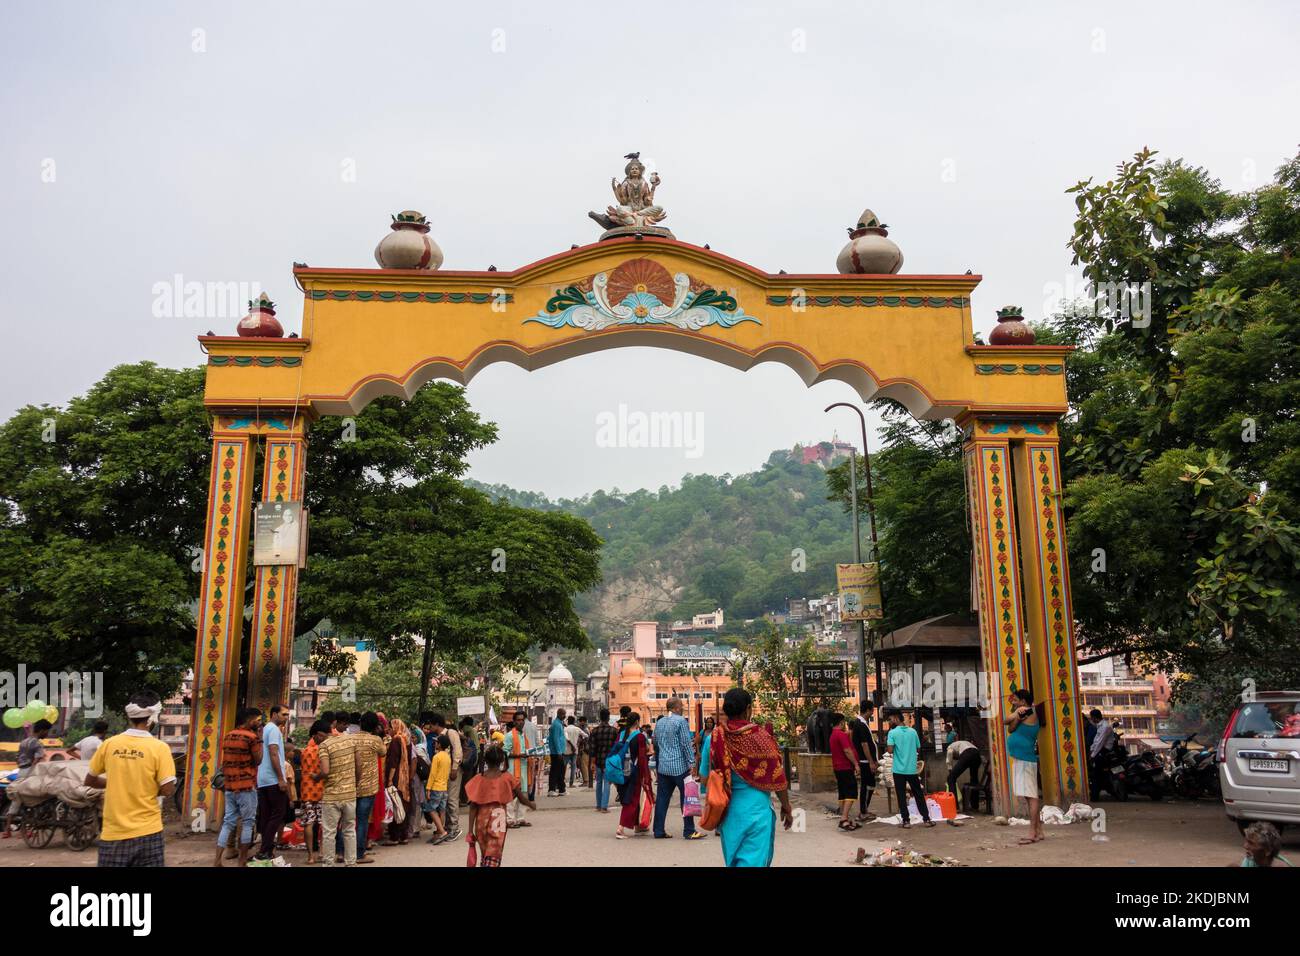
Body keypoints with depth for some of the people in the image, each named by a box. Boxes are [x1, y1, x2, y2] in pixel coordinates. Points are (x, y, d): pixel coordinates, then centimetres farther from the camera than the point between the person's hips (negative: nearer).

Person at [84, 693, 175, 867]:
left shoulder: (109, 744, -2)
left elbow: (90, 781, 10)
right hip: (147, 831, -2)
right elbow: (168, 790, -12)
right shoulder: (159, 748, -11)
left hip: (113, 832, 3)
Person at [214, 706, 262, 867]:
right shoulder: (252, 737, -12)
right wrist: (260, 741, -2)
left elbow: (224, 762, 17)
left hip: (229, 786, 7)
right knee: (247, 823, 3)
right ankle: (242, 861, 8)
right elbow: (258, 760, -9)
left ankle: (217, 861, 3)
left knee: (228, 822, 9)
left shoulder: (228, 736, 12)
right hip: (247, 786, -7)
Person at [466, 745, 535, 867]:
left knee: (484, 856, 20)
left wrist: (470, 830, -1)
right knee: (493, 858, 5)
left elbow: (473, 807, -5)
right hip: (498, 822, -2)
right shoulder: (507, 779, -6)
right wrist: (531, 805, 24)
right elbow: (522, 799, 2)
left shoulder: (478, 780, -4)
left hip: (481, 822, 2)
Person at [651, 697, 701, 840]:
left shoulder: (660, 722, 12)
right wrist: (691, 762, -11)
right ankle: (689, 831, 2)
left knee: (662, 798, 8)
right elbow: (686, 743, -13)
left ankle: (658, 831, 9)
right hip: (679, 766, -7)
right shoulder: (680, 721, -10)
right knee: (686, 797, 0)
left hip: (663, 766, 7)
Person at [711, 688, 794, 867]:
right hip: (755, 807, -4)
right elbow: (777, 777, -7)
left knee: (733, 859, 19)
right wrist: (786, 806, 7)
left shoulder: (717, 737, -4)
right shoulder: (760, 736, -12)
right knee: (753, 859, 2)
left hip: (728, 809, 4)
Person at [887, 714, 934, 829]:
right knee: (919, 794, 12)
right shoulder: (913, 731, 5)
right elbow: (919, 749, 10)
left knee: (902, 796, 4)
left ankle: (906, 821, 3)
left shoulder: (892, 733, -7)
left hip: (899, 769, -3)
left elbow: (890, 750, -15)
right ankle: (926, 819, 13)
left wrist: (886, 741, 2)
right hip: (912, 769, 3)